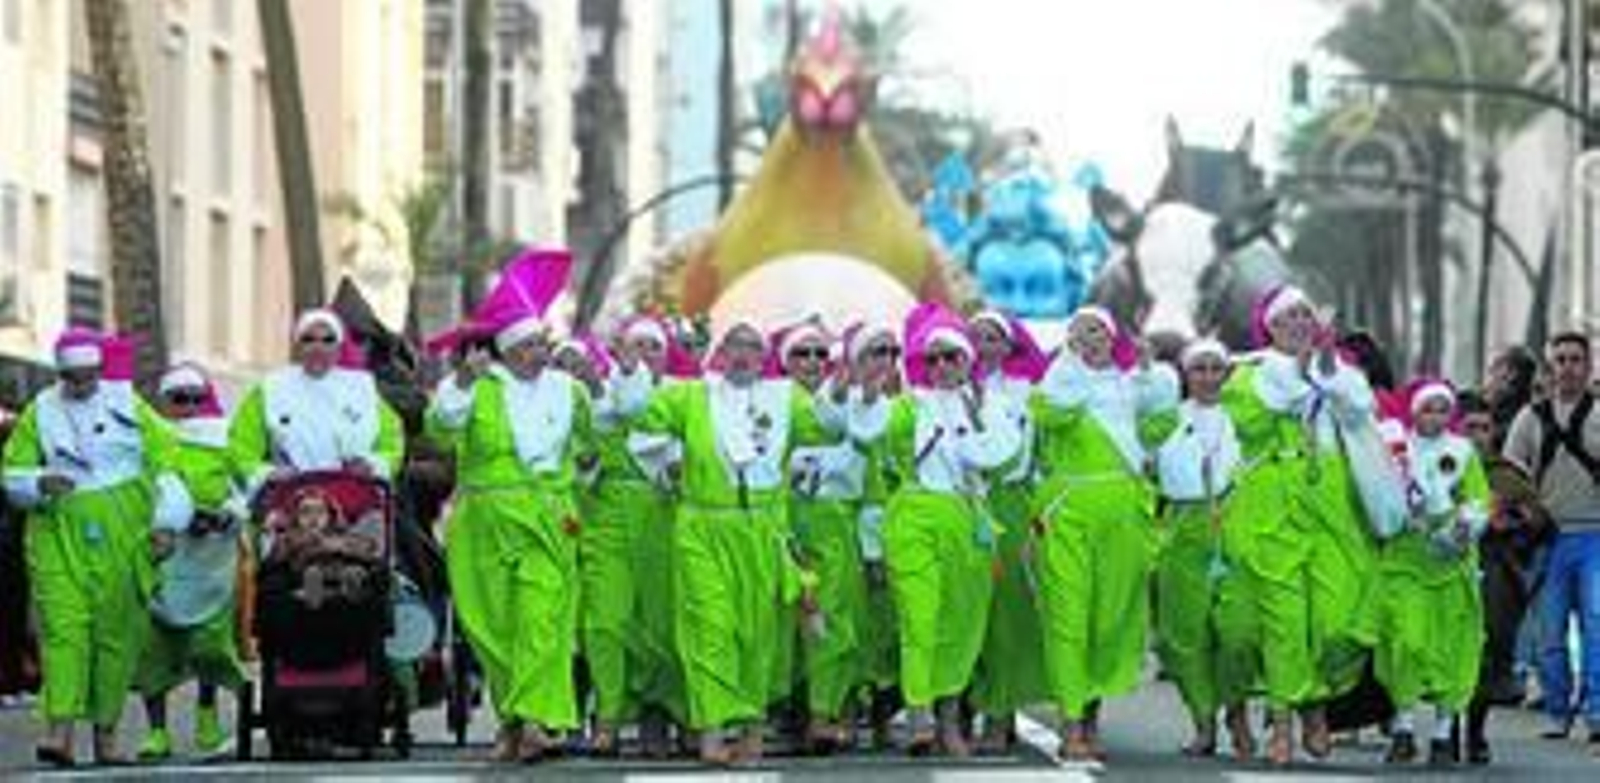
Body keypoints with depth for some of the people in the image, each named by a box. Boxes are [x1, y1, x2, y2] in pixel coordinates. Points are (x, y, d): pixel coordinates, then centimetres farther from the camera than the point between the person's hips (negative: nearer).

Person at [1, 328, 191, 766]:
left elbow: (165, 460, 9)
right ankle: (60, 730, -20)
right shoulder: (40, 413, 8)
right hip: (59, 537, 0)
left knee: (117, 631, 1)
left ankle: (106, 731, 9)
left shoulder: (128, 407, 7)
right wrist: (40, 484, -13)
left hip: (122, 536, 1)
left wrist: (165, 523, 2)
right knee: (62, 627, -12)